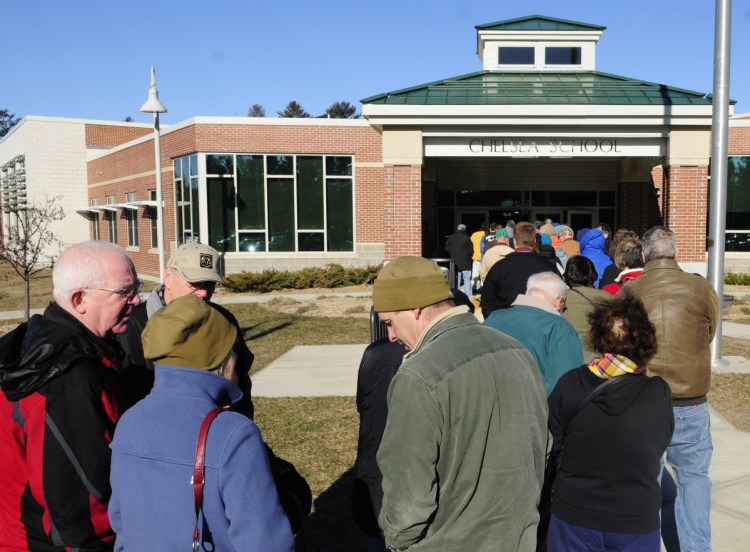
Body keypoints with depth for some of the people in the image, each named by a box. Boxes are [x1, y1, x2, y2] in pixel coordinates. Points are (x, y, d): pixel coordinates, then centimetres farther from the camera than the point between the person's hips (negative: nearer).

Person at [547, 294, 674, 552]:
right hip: (637, 523, 0)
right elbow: (658, 448, -2)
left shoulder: (570, 384, -17)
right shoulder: (660, 394, -16)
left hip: (573, 517, 0)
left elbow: (551, 447, -7)